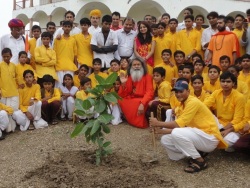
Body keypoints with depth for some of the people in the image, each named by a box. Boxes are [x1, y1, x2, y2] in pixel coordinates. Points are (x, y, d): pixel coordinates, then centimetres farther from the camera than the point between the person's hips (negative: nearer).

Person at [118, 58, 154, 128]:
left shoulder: (147, 77, -5)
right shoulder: (129, 77, 6)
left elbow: (149, 93, -19)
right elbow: (121, 95, 2)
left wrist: (142, 104, -35)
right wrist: (123, 84, -15)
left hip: (141, 101, -4)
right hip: (131, 101, 4)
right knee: (121, 101, -23)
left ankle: (141, 122, -12)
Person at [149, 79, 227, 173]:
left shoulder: (193, 102, -17)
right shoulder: (182, 105, 11)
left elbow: (179, 124, -23)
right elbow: (179, 126, 5)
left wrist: (159, 123, -16)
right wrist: (162, 131, -9)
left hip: (209, 138, -9)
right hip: (197, 136, 9)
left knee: (177, 133, -31)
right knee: (165, 140, -1)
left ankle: (200, 161, -13)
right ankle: (196, 154, 5)